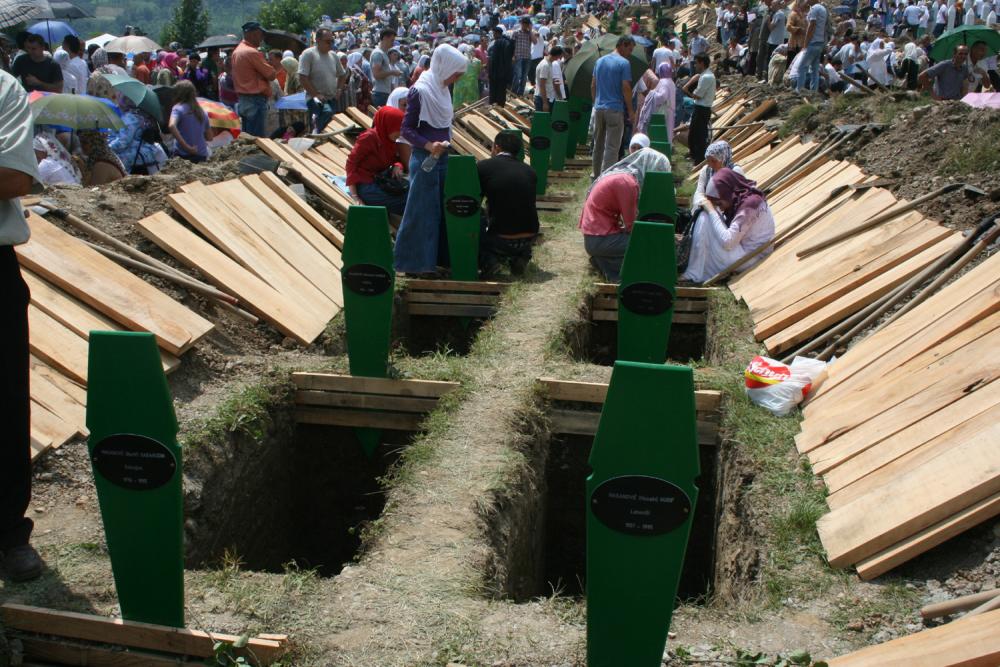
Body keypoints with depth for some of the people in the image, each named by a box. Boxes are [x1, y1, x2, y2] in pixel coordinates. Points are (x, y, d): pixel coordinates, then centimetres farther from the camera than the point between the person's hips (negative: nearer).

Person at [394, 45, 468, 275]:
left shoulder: (442, 88, 9)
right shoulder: (420, 91, -15)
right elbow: (407, 129, -15)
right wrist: (429, 145, -27)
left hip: (442, 157, 8)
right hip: (425, 160, -8)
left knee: (442, 208, 13)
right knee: (422, 210, -1)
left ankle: (439, 255, 24)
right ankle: (414, 261, 10)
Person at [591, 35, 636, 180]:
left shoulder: (600, 61, 11)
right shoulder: (624, 63, -10)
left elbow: (593, 85, 13)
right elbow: (626, 88, -13)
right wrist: (631, 111, -7)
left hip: (599, 108, 7)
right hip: (615, 109, -6)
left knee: (598, 144, 17)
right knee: (612, 147, -4)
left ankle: (597, 174, 26)